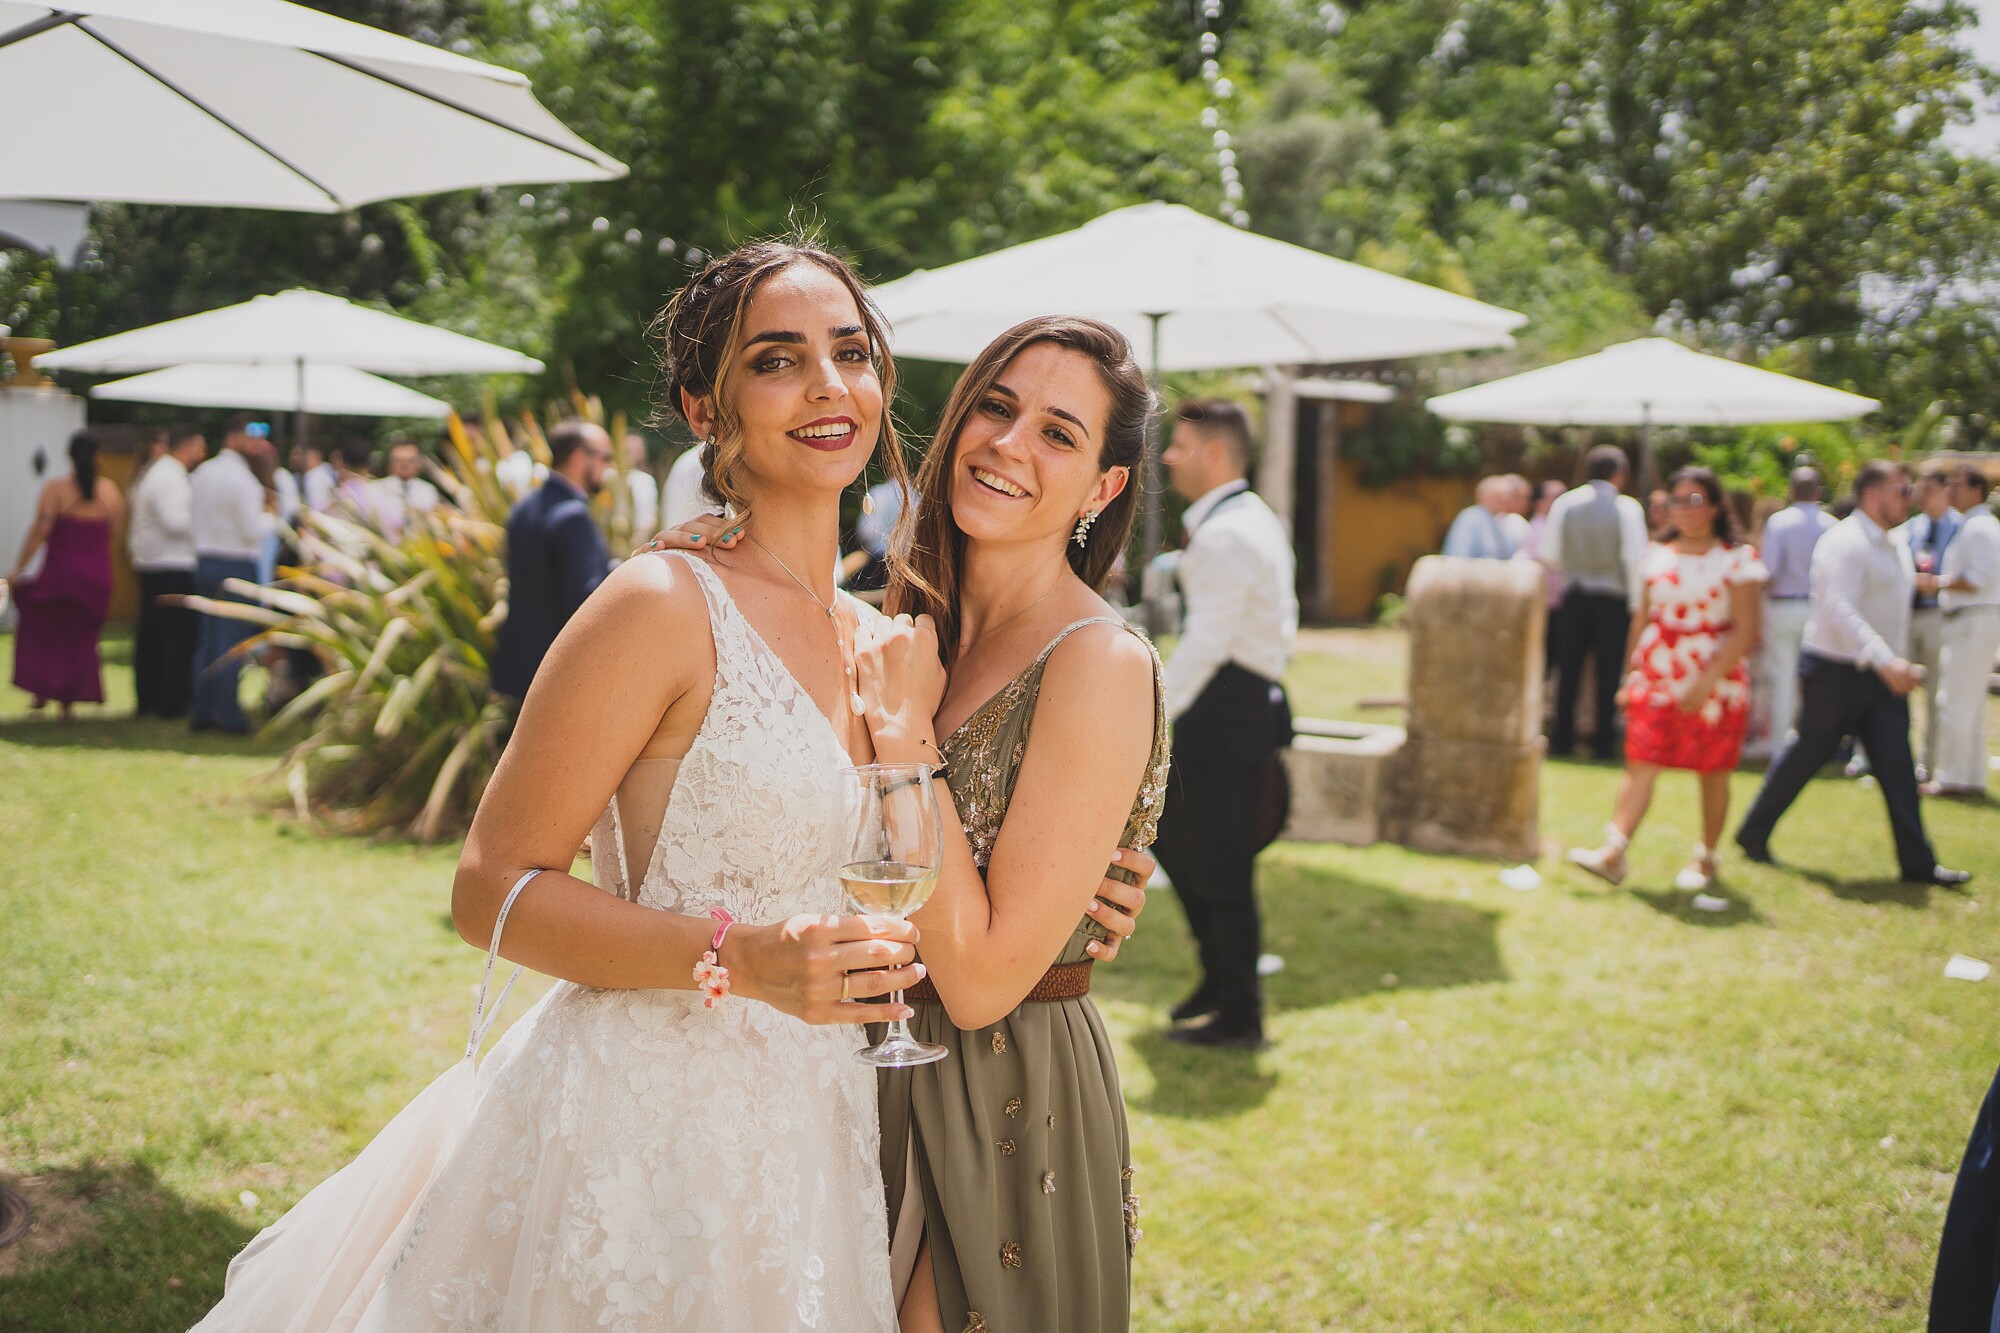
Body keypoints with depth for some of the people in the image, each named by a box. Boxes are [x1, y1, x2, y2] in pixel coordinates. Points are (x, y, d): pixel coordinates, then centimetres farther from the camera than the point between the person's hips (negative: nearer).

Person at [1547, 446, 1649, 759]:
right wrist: (1637, 603, -7)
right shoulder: (1626, 507, -9)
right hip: (1613, 600, -2)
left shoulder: (1564, 504, -1)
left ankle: (1562, 738, 10)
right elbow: (1635, 557, -14)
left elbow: (1552, 554, -2)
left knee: (1569, 671, 9)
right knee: (1608, 672, 3)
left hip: (1573, 596, 2)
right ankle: (1603, 742, 2)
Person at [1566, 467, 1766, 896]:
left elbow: (1745, 630, -10)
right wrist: (1630, 675, 12)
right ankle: (1613, 852, -16)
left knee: (1712, 773, 6)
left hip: (1716, 680, -3)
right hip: (1657, 676, 3)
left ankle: (1705, 858, 19)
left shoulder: (1738, 559, -4)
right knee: (1640, 763, -8)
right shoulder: (1657, 556, 9)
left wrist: (1707, 682, -17)